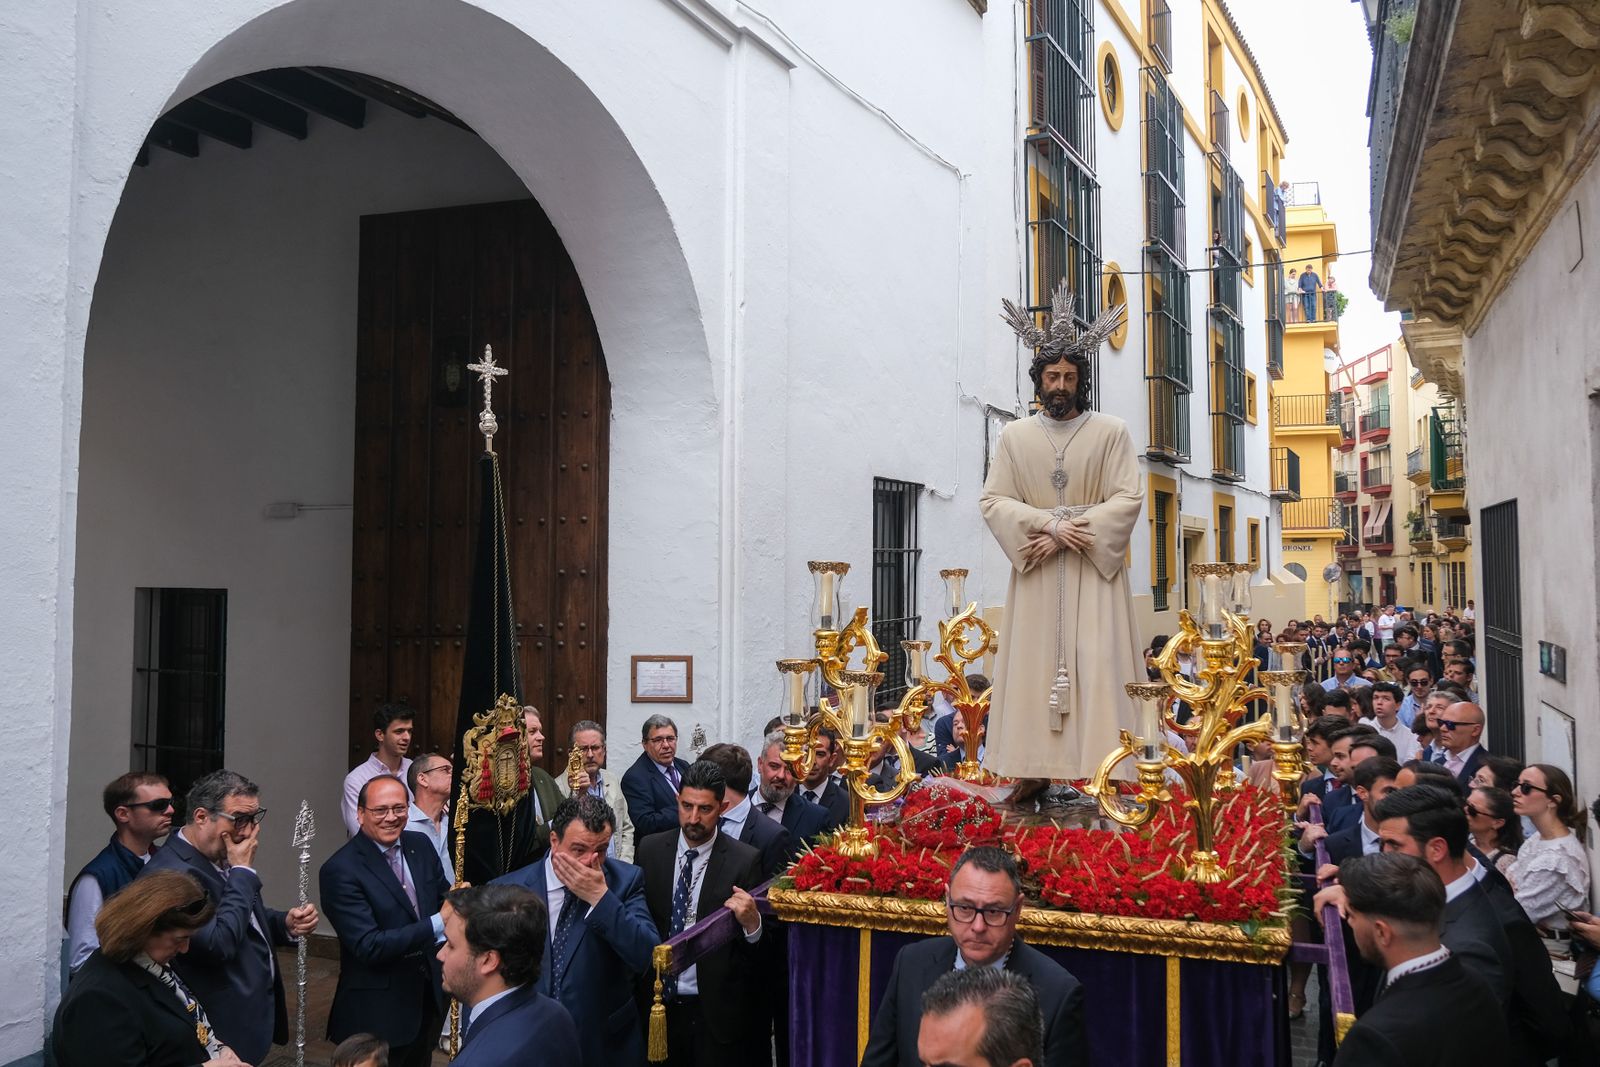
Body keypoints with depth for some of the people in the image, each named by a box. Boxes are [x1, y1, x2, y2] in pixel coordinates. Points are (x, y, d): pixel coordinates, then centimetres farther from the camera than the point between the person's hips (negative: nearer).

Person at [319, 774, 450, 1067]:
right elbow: (368, 947, -24)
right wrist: (438, 922, -29)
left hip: (427, 997, 7)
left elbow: (443, 898, 9)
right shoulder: (340, 870, -19)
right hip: (378, 1011, -6)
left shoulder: (420, 844, 0)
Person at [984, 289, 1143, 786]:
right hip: (1036, 573, 2)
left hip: (1094, 568, -2)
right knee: (1033, 665, 0)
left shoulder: (1111, 431, 3)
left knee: (1098, 665, -6)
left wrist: (1061, 536, -12)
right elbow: (993, 500, 1)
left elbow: (1128, 497, -5)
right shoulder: (1015, 435, 9)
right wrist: (1051, 524, -14)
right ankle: (1035, 769, 5)